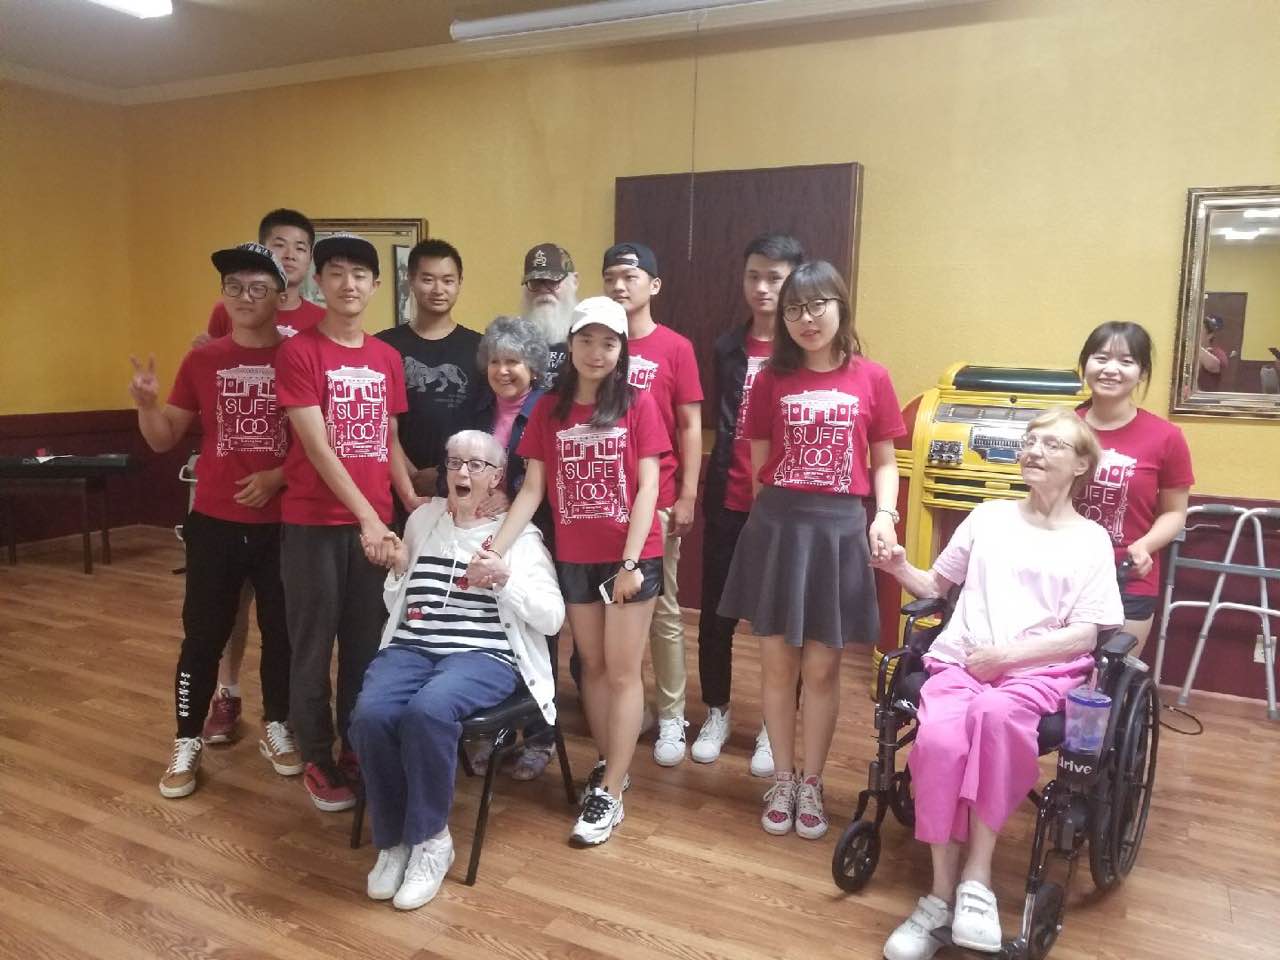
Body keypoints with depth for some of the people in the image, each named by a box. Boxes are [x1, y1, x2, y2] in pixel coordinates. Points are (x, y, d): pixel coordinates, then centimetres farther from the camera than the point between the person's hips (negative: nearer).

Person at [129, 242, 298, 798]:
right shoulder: (202, 361, 2)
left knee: (281, 632, 11)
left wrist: (279, 476, -15)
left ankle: (276, 728, 30)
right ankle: (186, 743, 23)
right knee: (203, 636, 8)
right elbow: (164, 440, 5)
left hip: (283, 523, -1)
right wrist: (146, 403, -14)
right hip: (214, 522, 1)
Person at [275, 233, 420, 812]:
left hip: (376, 522, 5)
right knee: (313, 644, 7)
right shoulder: (299, 352, -8)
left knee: (367, 643, 12)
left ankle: (357, 749, 28)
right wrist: (366, 516, -20)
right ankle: (317, 761, 21)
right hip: (313, 523, -5)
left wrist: (412, 502, 3)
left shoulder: (388, 358, 9)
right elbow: (316, 446, -15)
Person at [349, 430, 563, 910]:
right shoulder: (422, 518, 19)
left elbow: (552, 617, 0)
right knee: (370, 715, -28)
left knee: (427, 710, -35)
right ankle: (393, 838, -5)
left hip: (484, 654, -3)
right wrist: (398, 571, 3)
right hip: (411, 646, 4)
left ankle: (429, 839, -12)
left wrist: (506, 581, -14)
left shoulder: (520, 533, 8)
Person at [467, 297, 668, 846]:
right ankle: (609, 767, 31)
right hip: (574, 558, 3)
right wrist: (495, 549, -12)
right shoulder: (549, 410, 2)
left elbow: (647, 488, -9)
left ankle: (610, 793, 11)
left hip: (632, 556, -3)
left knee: (622, 671, 3)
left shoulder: (637, 405, -6)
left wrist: (630, 562, -15)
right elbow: (532, 490, -1)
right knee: (592, 665, 14)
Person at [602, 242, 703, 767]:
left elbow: (690, 427, -1)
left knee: (663, 610, 7)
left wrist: (687, 495, -6)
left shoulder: (675, 348, -2)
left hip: (658, 500, -2)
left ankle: (671, 718, 18)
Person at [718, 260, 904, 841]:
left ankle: (811, 784, 27)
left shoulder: (871, 379, 0)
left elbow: (885, 461, 5)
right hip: (777, 524, 1)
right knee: (777, 663, 9)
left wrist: (885, 515, -9)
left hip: (839, 526, -1)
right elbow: (759, 464, 7)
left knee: (821, 667, 8)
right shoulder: (772, 380, 2)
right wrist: (773, 516, 2)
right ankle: (781, 781, 27)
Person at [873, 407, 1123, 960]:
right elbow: (936, 586, 23)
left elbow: (1084, 636, 1)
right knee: (939, 737, -31)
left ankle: (976, 877, -27)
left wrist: (1008, 653, -13)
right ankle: (942, 894, -18)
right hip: (960, 658, 2)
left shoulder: (1091, 541, 10)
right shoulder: (988, 517, 19)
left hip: (1042, 667, -2)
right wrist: (899, 568, 2)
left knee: (997, 711, -39)